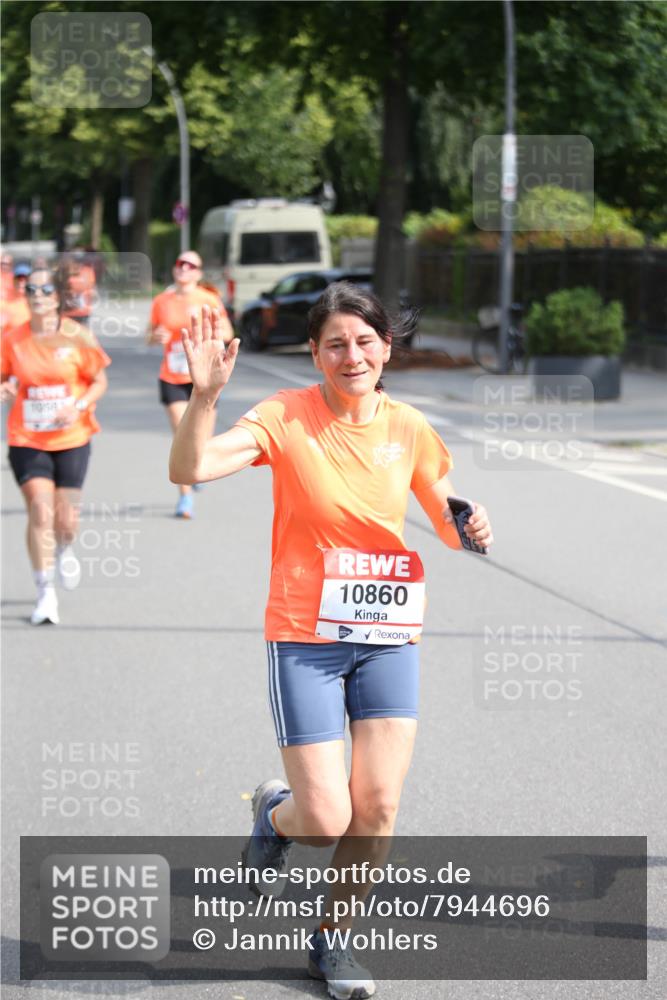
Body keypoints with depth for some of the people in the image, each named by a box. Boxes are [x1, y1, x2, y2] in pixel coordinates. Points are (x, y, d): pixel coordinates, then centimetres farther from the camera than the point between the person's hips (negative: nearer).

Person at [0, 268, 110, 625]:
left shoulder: (77, 337, -6)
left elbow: (99, 381, 1)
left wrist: (79, 406, -17)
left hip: (71, 439, 0)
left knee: (66, 519, 5)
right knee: (40, 512, -12)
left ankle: (64, 550, 44)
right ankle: (46, 593, -2)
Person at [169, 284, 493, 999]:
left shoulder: (408, 428, 1)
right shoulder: (287, 417, -9)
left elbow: (446, 525, 13)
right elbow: (188, 468, -20)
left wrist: (470, 530, -10)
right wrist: (204, 395, -35)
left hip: (388, 636, 3)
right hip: (305, 637, -3)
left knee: (377, 809, -2)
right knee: (327, 819, -8)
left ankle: (332, 941, 23)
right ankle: (275, 814, 30)